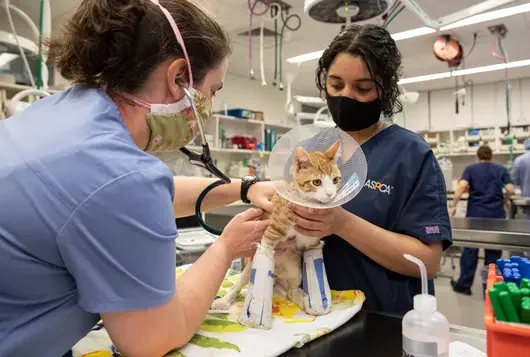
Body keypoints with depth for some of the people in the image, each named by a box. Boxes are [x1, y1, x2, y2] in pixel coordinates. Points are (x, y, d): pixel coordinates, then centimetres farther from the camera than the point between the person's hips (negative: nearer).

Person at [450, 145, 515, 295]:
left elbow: (462, 186, -13)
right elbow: (511, 190, -2)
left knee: (470, 249, 5)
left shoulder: (470, 169, 3)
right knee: (493, 251, 9)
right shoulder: (501, 169, 8)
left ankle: (464, 284, 11)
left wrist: (453, 205, -10)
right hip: (496, 213, 1)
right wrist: (503, 199, 18)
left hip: (475, 213, -1)